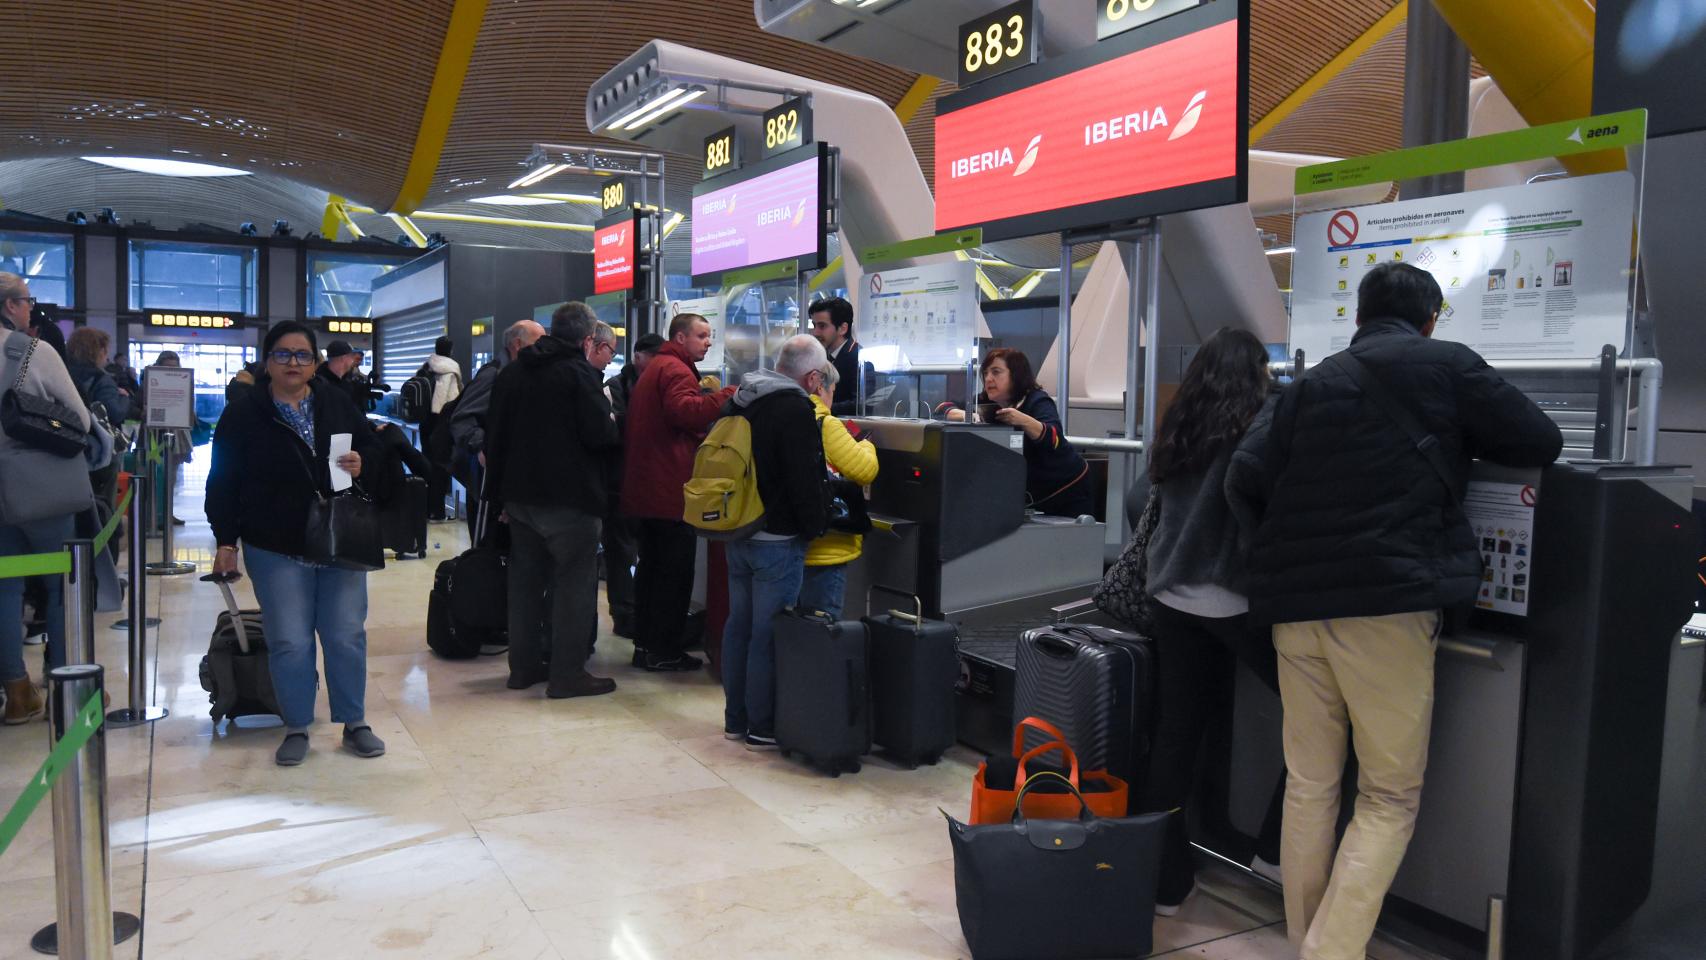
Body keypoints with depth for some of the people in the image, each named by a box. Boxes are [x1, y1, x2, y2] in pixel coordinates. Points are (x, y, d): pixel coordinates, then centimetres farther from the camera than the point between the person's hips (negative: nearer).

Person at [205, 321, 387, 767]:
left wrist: (362, 464, -10)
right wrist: (226, 541, -5)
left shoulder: (338, 405, 6)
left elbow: (375, 450, 13)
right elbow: (223, 482, -1)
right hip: (276, 550, -2)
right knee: (290, 643, 0)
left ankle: (354, 723, 19)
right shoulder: (243, 416, -2)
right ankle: (296, 729, 17)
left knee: (347, 636, 4)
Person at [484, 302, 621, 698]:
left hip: (519, 494, 7)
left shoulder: (512, 372, 12)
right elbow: (600, 434, -19)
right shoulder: (580, 372, -11)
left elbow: (496, 435, 15)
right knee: (575, 581, 0)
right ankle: (567, 673, 2)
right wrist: (611, 421, 3)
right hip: (568, 498, -7)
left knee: (525, 578, 15)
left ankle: (523, 665, 23)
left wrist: (501, 490, 19)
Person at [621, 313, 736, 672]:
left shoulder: (656, 368, 21)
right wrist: (729, 395, -28)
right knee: (675, 573, -2)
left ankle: (646, 644, 22)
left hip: (647, 489, 10)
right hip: (671, 492, -10)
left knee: (653, 568, 16)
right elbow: (685, 412, -30)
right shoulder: (676, 370, -12)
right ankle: (664, 651, 3)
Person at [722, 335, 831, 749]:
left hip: (739, 533, 9)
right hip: (778, 540, -9)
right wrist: (818, 524, -7)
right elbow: (806, 481, -19)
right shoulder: (797, 411, -17)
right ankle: (762, 728, 9)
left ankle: (735, 718, 26)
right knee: (769, 633, 0)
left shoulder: (741, 402, 11)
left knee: (739, 625, 15)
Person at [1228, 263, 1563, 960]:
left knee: (1309, 787, 12)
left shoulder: (1313, 383, 15)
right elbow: (1542, 443, 10)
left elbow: (1246, 478, 4)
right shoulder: (1445, 365, 6)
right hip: (1387, 601, -4)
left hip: (1295, 603, 4)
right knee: (1390, 798, 5)